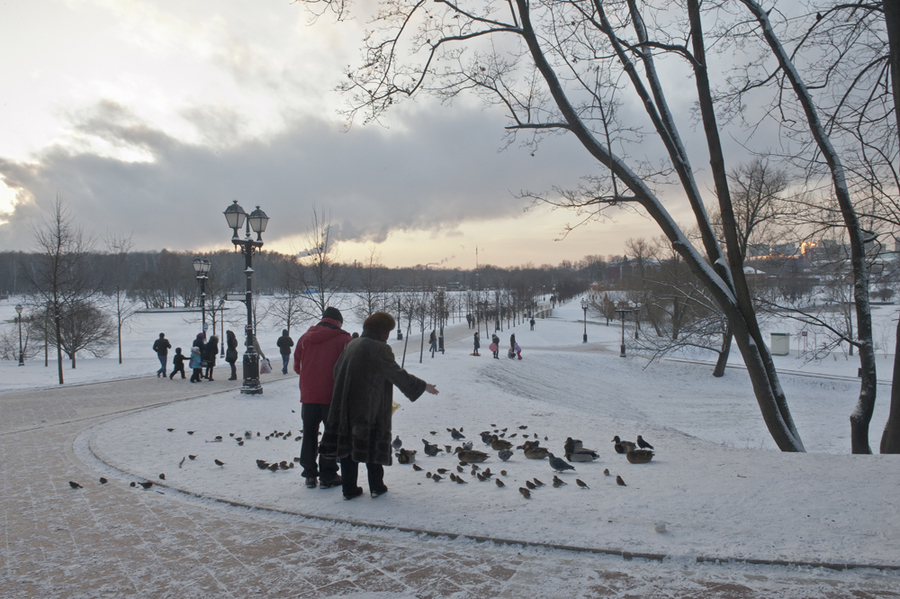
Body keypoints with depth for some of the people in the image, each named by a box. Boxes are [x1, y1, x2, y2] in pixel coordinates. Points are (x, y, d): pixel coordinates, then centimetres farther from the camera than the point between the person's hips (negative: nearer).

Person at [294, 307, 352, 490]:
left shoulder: (305, 337, 5)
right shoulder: (343, 339, -7)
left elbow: (297, 367, 9)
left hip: (308, 396, 4)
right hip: (332, 397, -3)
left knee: (309, 435, 14)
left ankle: (309, 475, 20)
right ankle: (328, 476, 9)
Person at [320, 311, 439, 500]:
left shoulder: (352, 345, 9)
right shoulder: (379, 349, -13)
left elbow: (337, 371, 16)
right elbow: (398, 375, -11)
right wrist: (423, 386, 0)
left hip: (345, 407, 6)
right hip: (369, 409, -6)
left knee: (348, 443, 10)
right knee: (373, 445, 8)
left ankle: (349, 488, 13)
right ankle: (376, 486, 16)